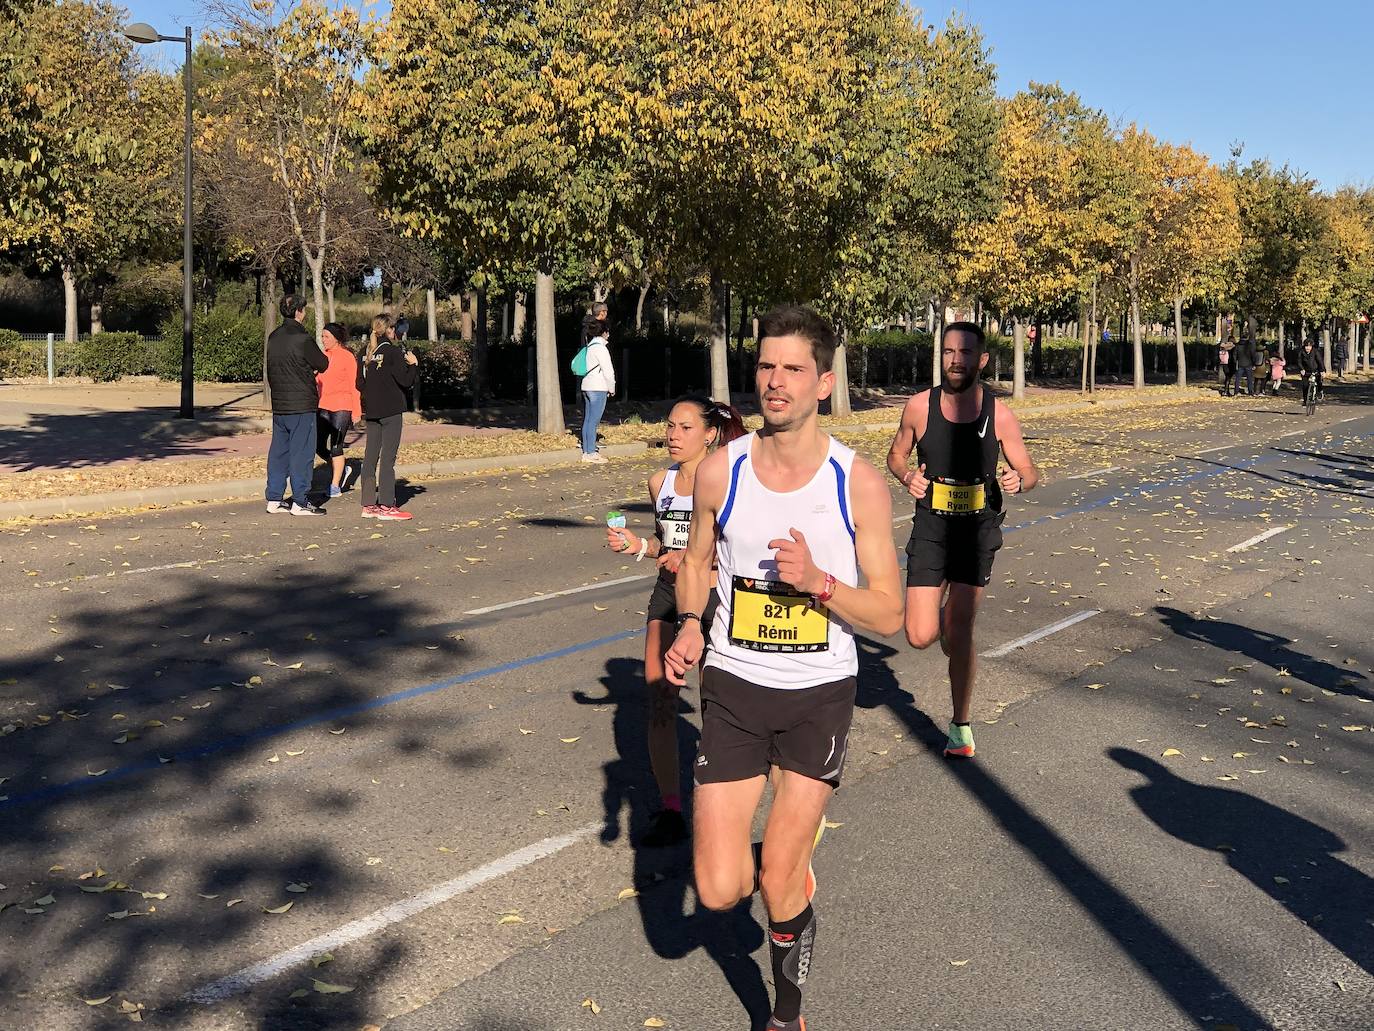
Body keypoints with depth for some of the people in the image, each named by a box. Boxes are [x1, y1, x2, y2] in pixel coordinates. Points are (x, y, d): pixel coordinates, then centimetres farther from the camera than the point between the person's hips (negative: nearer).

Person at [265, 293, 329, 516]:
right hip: (302, 405, -7)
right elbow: (323, 364, -5)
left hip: (278, 405, 7)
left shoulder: (273, 337, 9)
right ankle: (300, 502, 0)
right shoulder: (302, 339, -14)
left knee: (278, 451, 11)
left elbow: (270, 370, 14)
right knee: (302, 452, -2)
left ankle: (274, 499, 15)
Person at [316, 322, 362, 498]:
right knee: (319, 446, 3)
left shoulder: (347, 357, -6)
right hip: (323, 407, 6)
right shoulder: (323, 356, 11)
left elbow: (354, 385, -7)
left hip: (341, 408, -6)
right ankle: (341, 469, 27)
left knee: (336, 447, -3)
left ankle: (335, 486, 8)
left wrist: (356, 411, -9)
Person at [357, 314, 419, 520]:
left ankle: (368, 505, 12)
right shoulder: (392, 351, -10)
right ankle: (386, 506, -4)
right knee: (388, 457, -5)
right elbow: (406, 381, -13)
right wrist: (412, 363, 2)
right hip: (391, 411, -6)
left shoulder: (366, 353, 8)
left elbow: (360, 384, 11)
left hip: (371, 412, 7)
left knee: (370, 456, 9)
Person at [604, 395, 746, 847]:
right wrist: (638, 546, 0)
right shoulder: (660, 482, 7)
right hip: (668, 594, 5)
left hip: (715, 594, -5)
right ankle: (669, 809, 9)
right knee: (658, 701, -1)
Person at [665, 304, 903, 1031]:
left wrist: (818, 583, -26)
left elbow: (888, 615, -8)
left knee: (779, 886, 3)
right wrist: (689, 625, -10)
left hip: (821, 696, -1)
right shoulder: (720, 471, -7)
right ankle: (788, 856, 34)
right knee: (719, 891, -2)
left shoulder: (860, 485, -11)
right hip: (733, 690, 2)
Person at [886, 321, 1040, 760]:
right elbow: (896, 454, 11)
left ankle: (960, 727, 17)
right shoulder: (920, 406, -5)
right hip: (930, 527, 1)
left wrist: (1018, 480, -21)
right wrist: (907, 475, -12)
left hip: (977, 530, -1)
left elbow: (1030, 471, 3)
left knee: (960, 633, -2)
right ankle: (943, 617, 31)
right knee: (921, 637, -7)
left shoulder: (999, 414, -6)